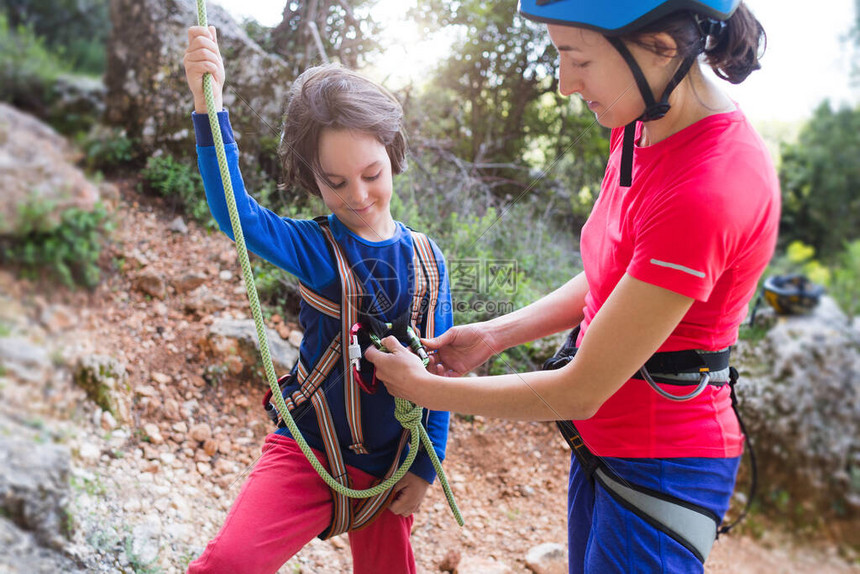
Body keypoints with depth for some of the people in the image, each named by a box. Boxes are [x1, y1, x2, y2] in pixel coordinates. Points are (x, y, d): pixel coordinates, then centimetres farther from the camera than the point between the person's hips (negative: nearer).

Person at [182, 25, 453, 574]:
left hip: (390, 464, 3)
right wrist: (210, 107, -41)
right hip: (309, 452, -3)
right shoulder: (314, 247, -10)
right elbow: (237, 215, -30)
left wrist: (426, 467, 2)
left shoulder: (427, 259, -2)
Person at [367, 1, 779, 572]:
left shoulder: (708, 190, -30)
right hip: (602, 441, 8)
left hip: (660, 472, -8)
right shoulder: (637, 127, -3)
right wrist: (495, 333, 3)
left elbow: (579, 392, -24)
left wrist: (423, 387, -14)